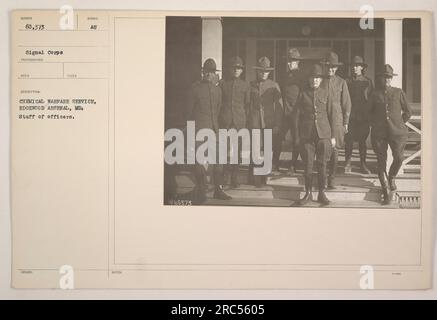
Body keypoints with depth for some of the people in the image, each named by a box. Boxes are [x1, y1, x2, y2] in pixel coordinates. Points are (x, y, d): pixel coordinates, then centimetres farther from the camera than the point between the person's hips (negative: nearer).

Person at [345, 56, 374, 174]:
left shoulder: (368, 82, 7)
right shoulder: (347, 82, 6)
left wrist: (371, 117, 3)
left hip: (364, 116, 0)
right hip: (351, 115, 0)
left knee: (362, 140, 5)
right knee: (349, 140, -4)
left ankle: (363, 164, 15)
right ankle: (347, 164, 5)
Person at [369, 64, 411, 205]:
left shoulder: (398, 92, 7)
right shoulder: (375, 94, 8)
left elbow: (408, 111, 14)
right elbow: (370, 113, 20)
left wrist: (399, 123, 11)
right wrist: (374, 124, 10)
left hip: (397, 131, 0)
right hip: (379, 132, 0)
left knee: (399, 158, -12)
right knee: (381, 161, -2)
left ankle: (391, 177, 21)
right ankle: (386, 191, 8)